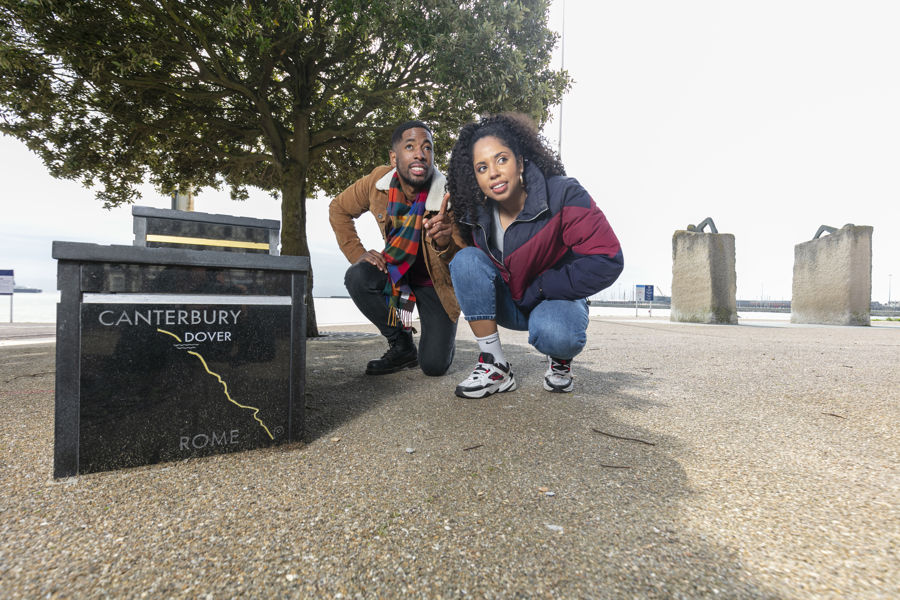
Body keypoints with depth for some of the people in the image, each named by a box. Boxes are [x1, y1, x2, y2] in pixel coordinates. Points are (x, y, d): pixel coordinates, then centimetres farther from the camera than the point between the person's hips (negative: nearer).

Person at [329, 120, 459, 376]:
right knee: (357, 277, -29)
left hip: (436, 281, -3)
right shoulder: (377, 181, -17)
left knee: (434, 366, -14)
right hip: (395, 268, 3)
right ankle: (402, 346, -5)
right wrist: (357, 254, -10)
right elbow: (338, 209, 1)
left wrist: (445, 244, -48)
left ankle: (445, 339, 27)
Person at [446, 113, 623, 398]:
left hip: (556, 300, -3)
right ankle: (495, 366, -17)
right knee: (465, 260, -22)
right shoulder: (477, 213, -7)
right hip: (507, 305, 4)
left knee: (552, 332, -39)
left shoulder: (562, 195, -19)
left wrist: (536, 291, -20)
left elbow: (607, 260, -24)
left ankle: (560, 359, 3)